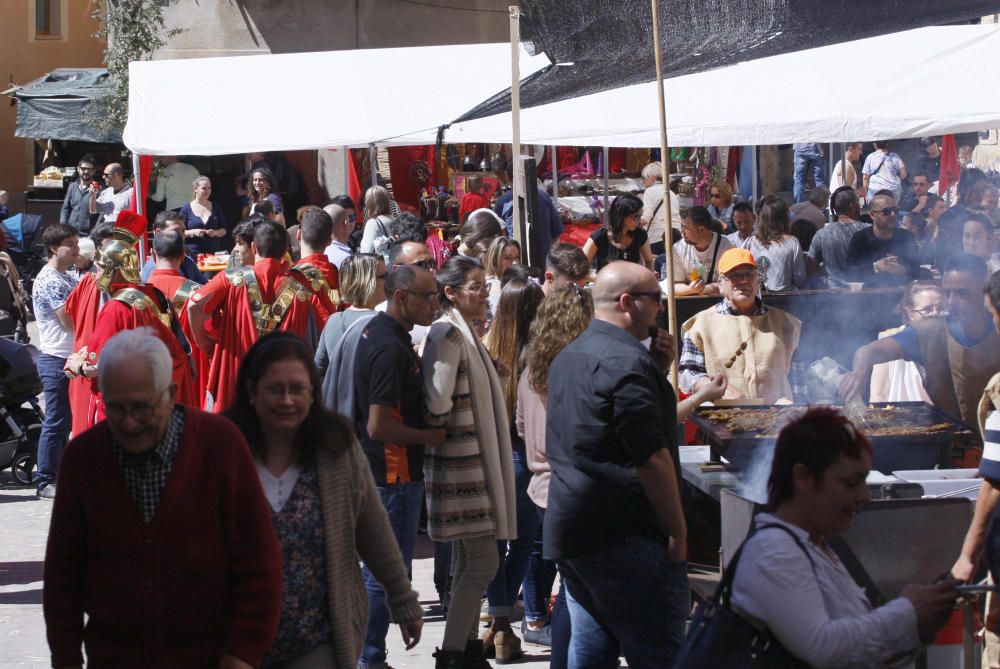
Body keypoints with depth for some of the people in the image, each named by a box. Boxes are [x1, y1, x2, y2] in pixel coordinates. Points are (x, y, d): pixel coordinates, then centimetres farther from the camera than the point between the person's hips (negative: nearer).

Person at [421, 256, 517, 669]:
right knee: (483, 561, -10)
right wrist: (439, 430, -8)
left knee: (470, 562, 14)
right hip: (459, 463, -10)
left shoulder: (465, 333, 15)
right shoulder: (447, 333, -16)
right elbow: (437, 402, -22)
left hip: (475, 461, 10)